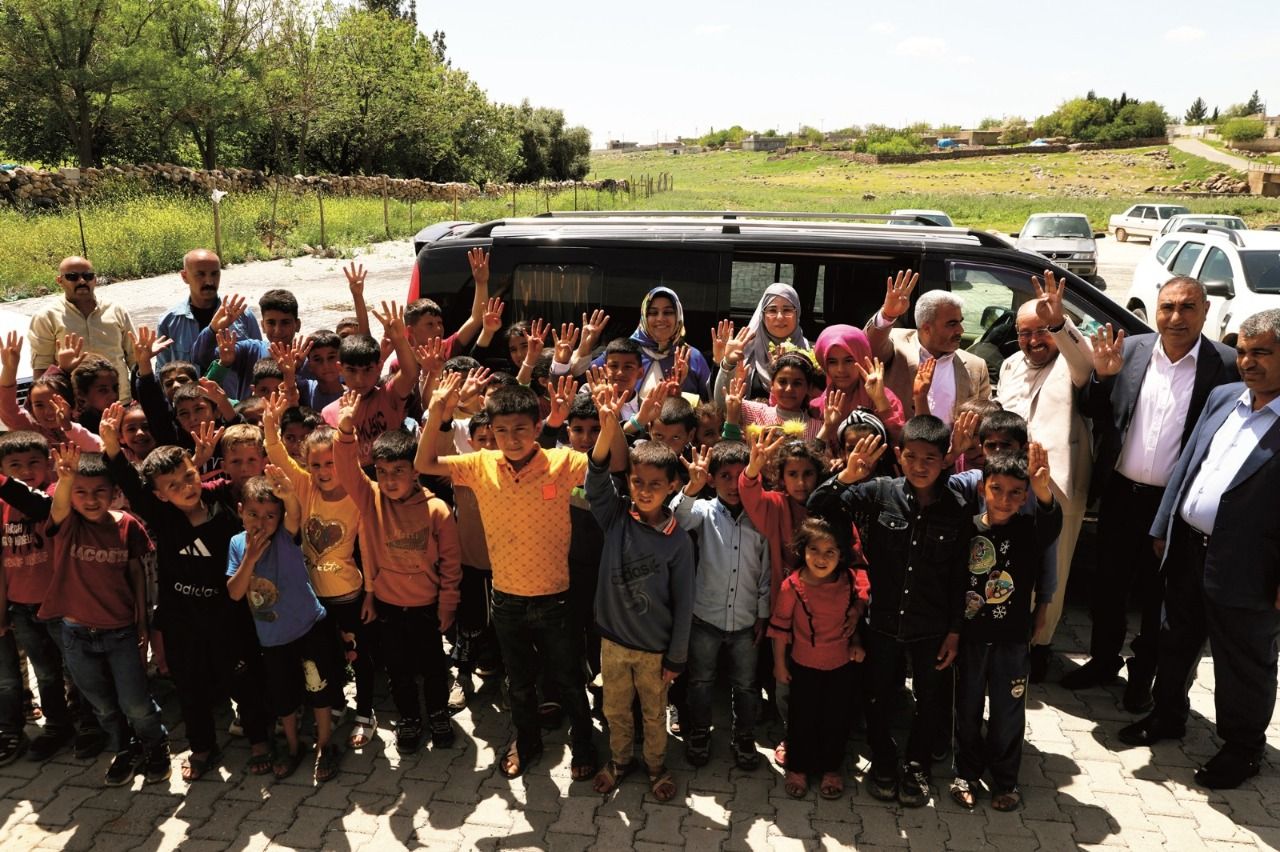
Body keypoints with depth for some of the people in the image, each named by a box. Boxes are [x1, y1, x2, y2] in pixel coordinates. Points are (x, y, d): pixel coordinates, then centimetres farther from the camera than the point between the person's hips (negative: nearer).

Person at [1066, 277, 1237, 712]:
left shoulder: (1226, 365, -11)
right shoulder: (1129, 349, -2)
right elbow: (1094, 414, 3)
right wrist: (1102, 376, -15)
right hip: (1120, 494, 3)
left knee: (1157, 595, 15)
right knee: (1108, 585, 17)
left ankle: (1142, 676, 34)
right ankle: (1103, 660, 38)